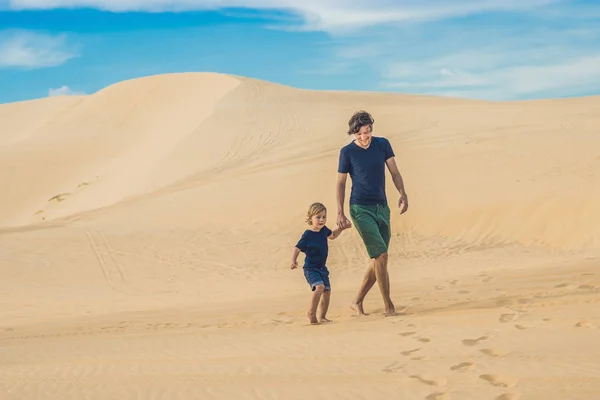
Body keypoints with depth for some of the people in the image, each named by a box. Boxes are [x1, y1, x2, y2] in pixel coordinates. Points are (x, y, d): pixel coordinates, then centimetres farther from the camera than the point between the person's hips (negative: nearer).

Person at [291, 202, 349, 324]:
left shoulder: (324, 230, 1)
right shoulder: (307, 235, -18)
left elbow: (332, 235, 24)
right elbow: (297, 248, -16)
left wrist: (340, 228, 10)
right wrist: (294, 261, -32)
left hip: (322, 268, 7)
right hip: (310, 268, -7)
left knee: (327, 291, 7)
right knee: (319, 286, -27)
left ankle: (322, 316, 21)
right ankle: (311, 313, -15)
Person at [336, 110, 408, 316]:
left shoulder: (382, 144, 5)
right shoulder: (347, 152, -4)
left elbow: (394, 172, 7)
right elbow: (341, 183, 1)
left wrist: (403, 194, -11)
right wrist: (340, 213, -7)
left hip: (382, 208, 5)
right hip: (360, 209, -5)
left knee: (378, 260, 6)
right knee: (381, 255, -15)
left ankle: (357, 302, 19)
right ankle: (388, 306, -8)